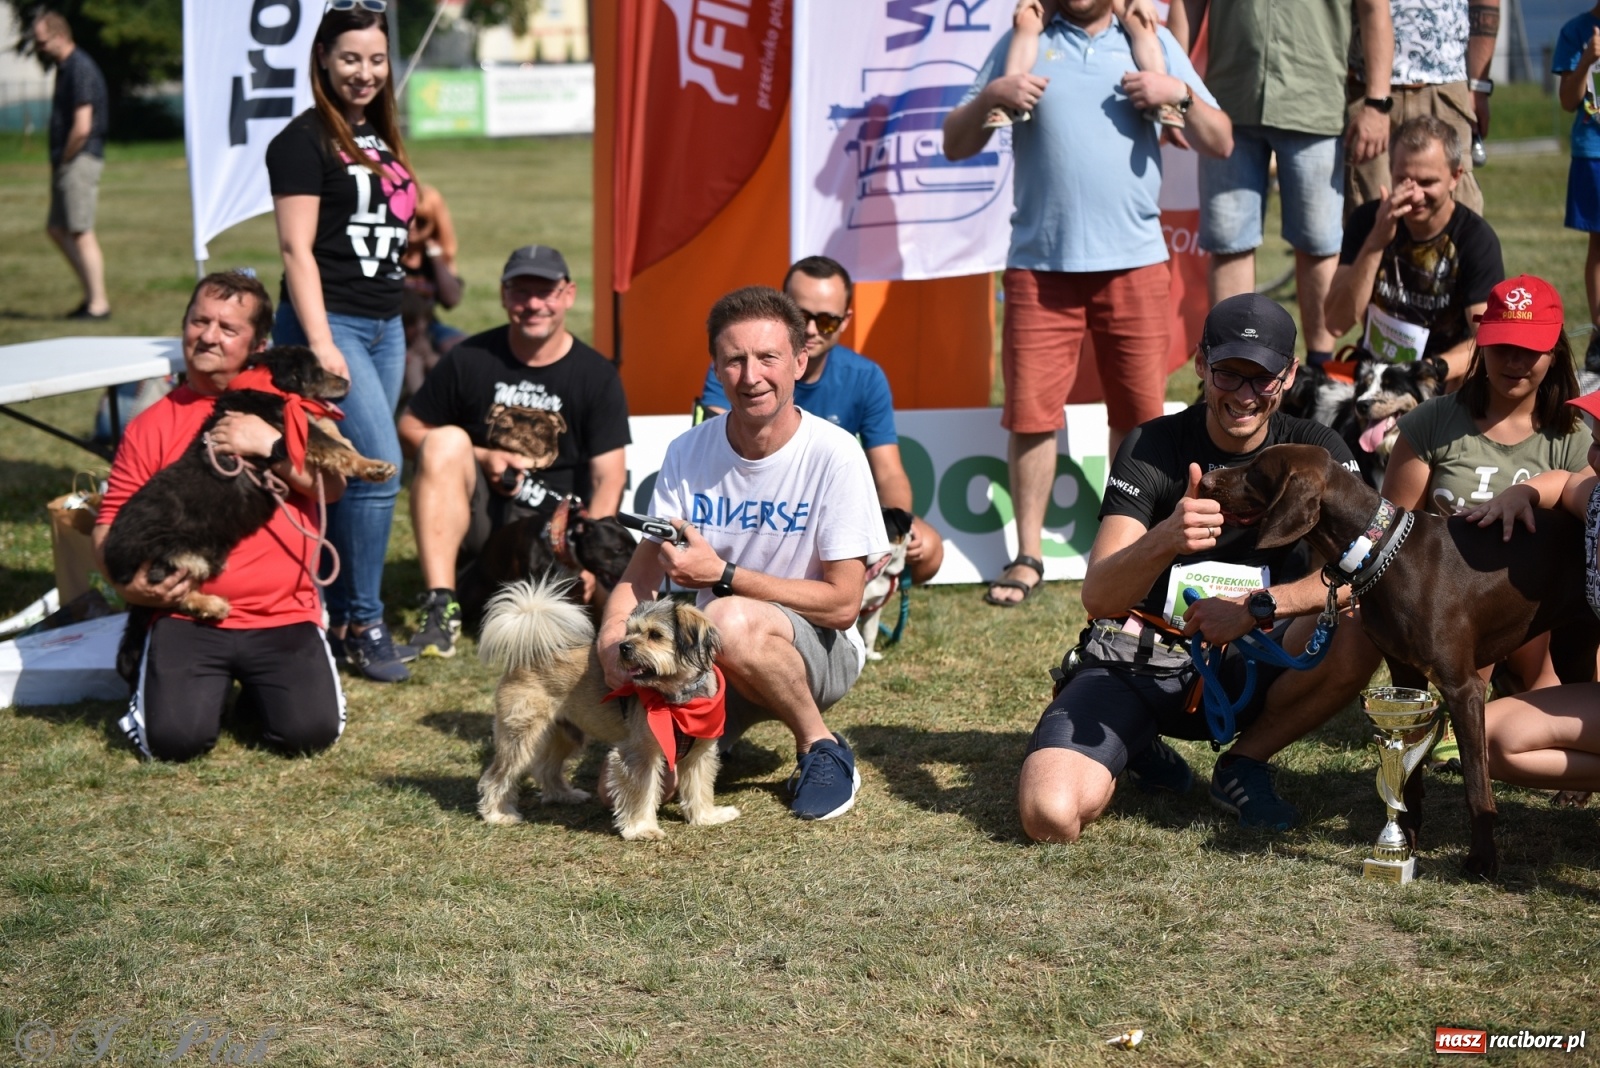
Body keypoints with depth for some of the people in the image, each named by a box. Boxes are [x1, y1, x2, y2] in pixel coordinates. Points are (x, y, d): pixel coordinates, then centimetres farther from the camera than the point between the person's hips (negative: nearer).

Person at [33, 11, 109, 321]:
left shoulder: (80, 69, -16)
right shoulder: (64, 67, 15)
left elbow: (82, 127, -23)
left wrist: (64, 160, -11)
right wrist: (58, 162, 14)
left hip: (80, 159, -10)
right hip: (66, 160, 10)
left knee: (81, 232, -7)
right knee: (57, 229, 13)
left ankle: (98, 304, -2)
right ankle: (92, 295, 17)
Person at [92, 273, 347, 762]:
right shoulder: (152, 426, 8)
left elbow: (332, 486, -4)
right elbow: (110, 525, 7)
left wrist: (272, 444, -18)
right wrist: (130, 583, -12)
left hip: (284, 615, 0)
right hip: (188, 616, 0)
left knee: (311, 730, -20)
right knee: (175, 737, -22)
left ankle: (259, 687, 16)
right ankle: (208, 685, 15)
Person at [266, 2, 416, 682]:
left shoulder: (379, 137, 15)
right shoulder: (304, 141, -8)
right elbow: (296, 248, -13)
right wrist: (321, 345, -20)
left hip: (385, 325, 8)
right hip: (330, 322, -8)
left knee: (352, 475, 8)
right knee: (380, 465, -14)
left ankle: (338, 617, 15)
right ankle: (364, 626, -7)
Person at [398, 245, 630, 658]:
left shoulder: (596, 376, 0)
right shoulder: (469, 360, 0)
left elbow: (608, 478, -6)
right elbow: (410, 430, 6)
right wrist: (481, 459, -10)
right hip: (477, 515, 0)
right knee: (445, 440, -28)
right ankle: (441, 605, -29)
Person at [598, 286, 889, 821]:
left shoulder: (834, 455, -15)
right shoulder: (687, 453, -2)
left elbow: (842, 604, -15)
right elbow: (641, 575, 0)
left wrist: (722, 575, -21)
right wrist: (613, 631, -23)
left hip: (817, 649, -3)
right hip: (713, 657, 4)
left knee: (730, 620, -37)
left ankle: (822, 748, -11)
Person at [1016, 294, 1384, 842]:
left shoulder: (1316, 451, -3)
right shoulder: (1150, 451, -11)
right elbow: (1098, 599, -22)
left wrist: (1256, 608, -33)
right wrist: (1163, 541, -43)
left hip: (1251, 663, 2)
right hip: (1141, 660, -2)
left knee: (1358, 634, -30)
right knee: (1050, 815, -27)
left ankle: (1246, 760, -4)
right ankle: (1138, 748, 9)